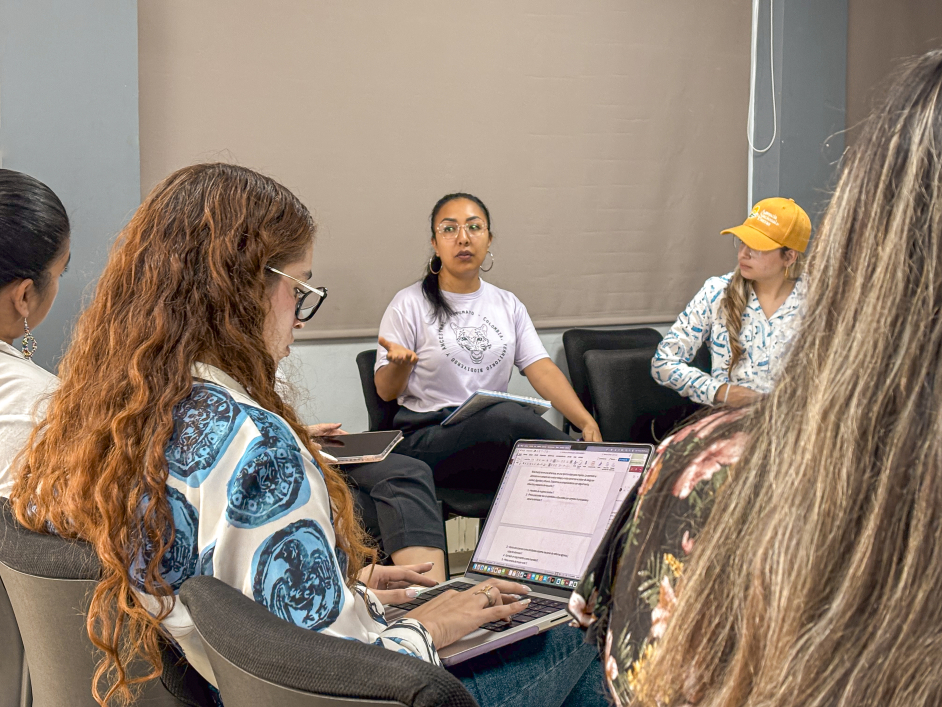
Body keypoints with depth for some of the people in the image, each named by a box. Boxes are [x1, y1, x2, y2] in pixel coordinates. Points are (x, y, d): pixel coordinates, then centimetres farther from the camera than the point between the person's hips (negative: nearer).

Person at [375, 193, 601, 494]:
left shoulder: (508, 305, 15)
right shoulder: (410, 305, 3)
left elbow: (542, 369, 4)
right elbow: (386, 391, 3)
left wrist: (587, 422, -12)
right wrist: (400, 364, -22)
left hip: (498, 434, 3)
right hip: (427, 438, -3)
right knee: (506, 415, -34)